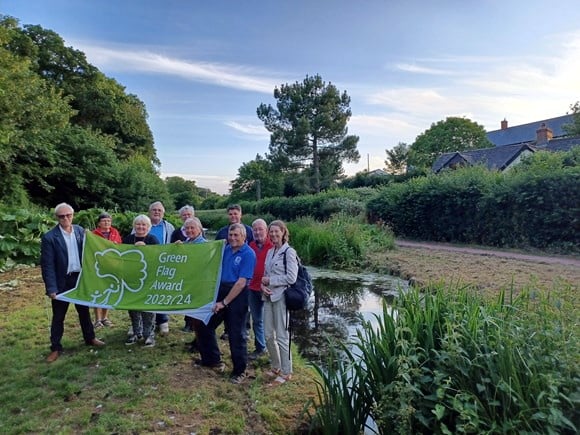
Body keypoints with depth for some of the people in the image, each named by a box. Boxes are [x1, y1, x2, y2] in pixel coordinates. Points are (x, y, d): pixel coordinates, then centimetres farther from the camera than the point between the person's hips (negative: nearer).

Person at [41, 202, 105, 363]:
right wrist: (51, 288, -16)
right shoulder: (49, 237, -13)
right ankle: (55, 348, 23)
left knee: (84, 310, 18)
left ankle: (90, 338, 34)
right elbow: (47, 265, -13)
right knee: (58, 316, 8)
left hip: (80, 278, 4)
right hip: (62, 281, -4)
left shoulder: (80, 231, 1)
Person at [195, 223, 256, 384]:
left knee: (236, 334, 1)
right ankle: (212, 360, 33)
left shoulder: (248, 254, -14)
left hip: (237, 295, -7)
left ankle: (239, 371, 19)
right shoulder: (226, 249, 7)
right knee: (204, 325, 14)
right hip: (221, 290, 8)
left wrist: (224, 302, -16)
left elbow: (241, 282, -17)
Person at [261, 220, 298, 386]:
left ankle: (286, 372, 15)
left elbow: (291, 278, -16)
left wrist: (269, 280, -12)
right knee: (268, 335, 13)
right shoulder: (270, 252, 13)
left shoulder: (289, 252, -9)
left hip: (281, 297, -7)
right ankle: (276, 366, 31)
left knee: (282, 336, 0)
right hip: (268, 296, 7)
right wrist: (263, 284, -4)